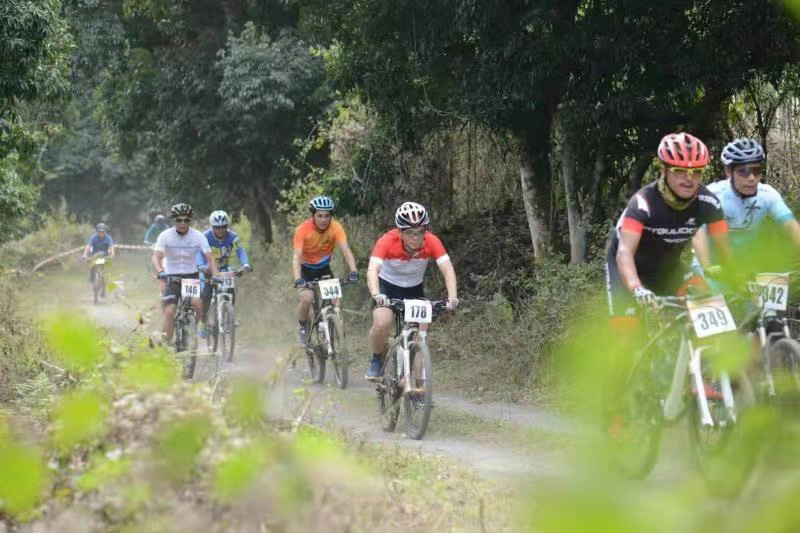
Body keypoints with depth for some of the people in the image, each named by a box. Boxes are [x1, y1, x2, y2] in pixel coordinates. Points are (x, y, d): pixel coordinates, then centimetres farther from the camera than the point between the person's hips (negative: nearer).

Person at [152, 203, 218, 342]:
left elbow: (210, 258, -10)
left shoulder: (198, 236, -8)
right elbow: (156, 257, -20)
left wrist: (215, 276, -26)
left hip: (191, 275, 0)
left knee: (197, 302, -24)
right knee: (169, 311, -13)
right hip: (171, 276, 0)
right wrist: (160, 272, -40)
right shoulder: (165, 235, -10)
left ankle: (201, 323, 6)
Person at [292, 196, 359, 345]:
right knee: (307, 297, -26)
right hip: (306, 268, -2)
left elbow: (346, 250, -30)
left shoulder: (335, 227, -22)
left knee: (335, 302, -16)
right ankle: (303, 327, 2)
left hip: (324, 268, 2)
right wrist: (298, 280, -49)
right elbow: (296, 257, -33)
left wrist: (353, 271, -47)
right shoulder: (303, 230, -27)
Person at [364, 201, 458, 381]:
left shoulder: (431, 242, -26)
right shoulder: (388, 241, -31)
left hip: (414, 289, 3)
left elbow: (447, 269, -34)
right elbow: (373, 270, -42)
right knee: (381, 323, -27)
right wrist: (376, 295, -60)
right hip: (387, 286, -2)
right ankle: (376, 359, 2)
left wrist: (452, 297, -50)